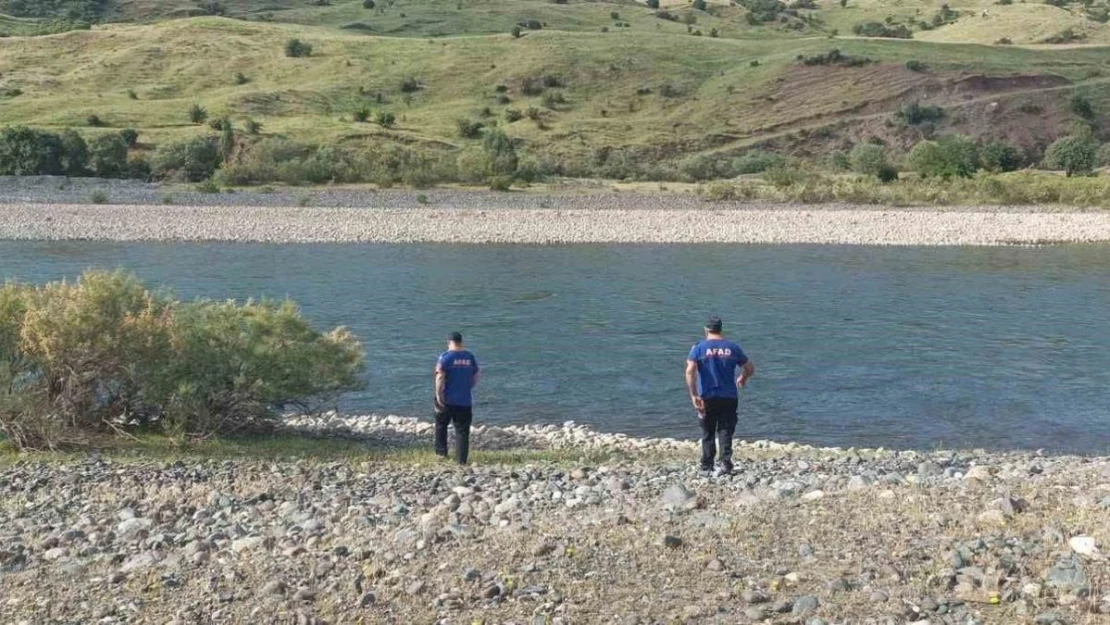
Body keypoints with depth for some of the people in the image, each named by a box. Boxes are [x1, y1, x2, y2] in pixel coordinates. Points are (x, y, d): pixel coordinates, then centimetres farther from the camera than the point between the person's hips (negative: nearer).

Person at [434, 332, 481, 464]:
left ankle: (441, 452, 19)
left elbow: (440, 377, -16)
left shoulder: (445, 357, -8)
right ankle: (461, 459, 2)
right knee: (462, 430, 5)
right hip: (465, 400, 3)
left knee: (441, 425, 19)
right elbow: (476, 377, 13)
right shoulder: (470, 357, 5)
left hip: (447, 399, -3)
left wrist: (439, 395, -13)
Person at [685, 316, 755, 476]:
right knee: (725, 432, 5)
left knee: (707, 434, 10)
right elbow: (750, 369, 10)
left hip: (707, 398, -1)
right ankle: (726, 462, -13)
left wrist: (693, 395, -14)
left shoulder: (699, 348, -2)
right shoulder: (733, 348, 4)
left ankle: (706, 468, 12)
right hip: (728, 397, 1)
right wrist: (743, 379, 31)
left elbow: (690, 371, -16)